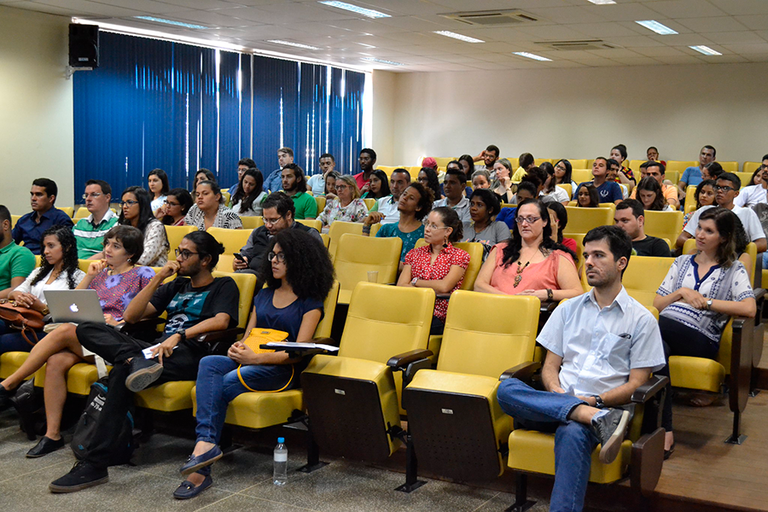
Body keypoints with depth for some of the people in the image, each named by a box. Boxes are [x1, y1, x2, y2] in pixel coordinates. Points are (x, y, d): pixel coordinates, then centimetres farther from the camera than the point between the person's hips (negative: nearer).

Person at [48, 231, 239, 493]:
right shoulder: (176, 285, 32)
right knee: (87, 329, -15)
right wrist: (157, 280, 13)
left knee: (121, 372, -37)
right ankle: (136, 362, -42)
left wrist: (179, 336, -24)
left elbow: (221, 321, -11)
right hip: (157, 352, 7)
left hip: (190, 356, -7)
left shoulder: (224, 286, 12)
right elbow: (131, 316, 23)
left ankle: (94, 464, -38)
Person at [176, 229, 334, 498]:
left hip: (283, 370, -5)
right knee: (208, 363, -26)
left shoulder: (309, 303, 3)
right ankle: (206, 443, -40)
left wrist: (257, 357, -18)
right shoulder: (263, 295, 23)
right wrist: (238, 348, -3)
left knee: (228, 382, -30)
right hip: (251, 362, 6)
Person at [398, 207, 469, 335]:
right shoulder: (414, 254, 22)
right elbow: (401, 286, 6)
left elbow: (444, 286, -8)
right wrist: (433, 290, -5)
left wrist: (415, 282, 4)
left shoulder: (460, 256, 10)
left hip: (438, 318, -3)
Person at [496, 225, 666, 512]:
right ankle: (599, 420, -37)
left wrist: (596, 400, -12)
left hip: (602, 406, -4)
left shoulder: (641, 320, 8)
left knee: (572, 434, -40)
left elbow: (636, 384, 4)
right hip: (554, 403, 4)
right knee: (506, 389, -29)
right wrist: (556, 392, -6)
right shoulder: (568, 309, 21)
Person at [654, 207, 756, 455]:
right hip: (664, 333, 3)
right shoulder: (682, 262, 26)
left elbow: (749, 308, -7)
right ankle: (664, 431, -36)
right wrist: (681, 292, 5)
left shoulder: (734, 270, 12)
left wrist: (705, 301, -4)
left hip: (701, 339, -3)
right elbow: (657, 303, 23)